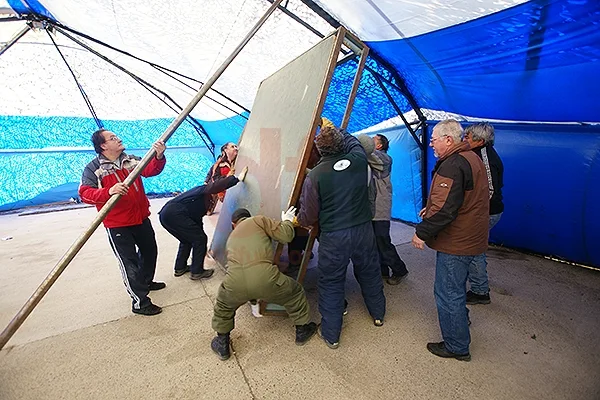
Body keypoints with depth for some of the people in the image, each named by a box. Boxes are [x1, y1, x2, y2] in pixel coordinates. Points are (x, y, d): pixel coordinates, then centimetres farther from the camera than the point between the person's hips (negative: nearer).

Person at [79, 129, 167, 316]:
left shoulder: (132, 160, 4)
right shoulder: (93, 168, -9)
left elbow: (151, 169, -13)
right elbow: (85, 194, -19)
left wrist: (159, 157, -35)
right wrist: (109, 191, -38)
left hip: (141, 218, 6)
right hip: (117, 225, -5)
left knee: (150, 251, 23)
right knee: (129, 262, 1)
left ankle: (146, 282, 48)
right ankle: (140, 302, 15)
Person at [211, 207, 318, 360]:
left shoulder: (232, 236, 32)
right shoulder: (258, 220, 16)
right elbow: (285, 236, 7)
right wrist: (287, 221, 28)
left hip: (234, 282, 4)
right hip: (264, 278, -3)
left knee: (223, 307, 38)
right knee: (295, 293, 27)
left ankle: (222, 344, 46)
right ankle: (302, 330, 43)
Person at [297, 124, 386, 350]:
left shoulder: (315, 175, -15)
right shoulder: (359, 159, -6)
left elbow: (308, 216, -9)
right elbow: (353, 140, 20)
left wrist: (299, 222, 13)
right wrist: (334, 129, 32)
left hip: (333, 236, -4)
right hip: (363, 230, 4)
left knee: (331, 283, 11)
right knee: (369, 273, 25)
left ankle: (331, 335, 25)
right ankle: (378, 314, 48)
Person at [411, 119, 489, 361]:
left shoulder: (452, 165, -24)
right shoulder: (471, 158, 11)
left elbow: (445, 209, -30)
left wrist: (422, 232, -20)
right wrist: (431, 208, 14)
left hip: (456, 242, -11)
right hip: (471, 238, 11)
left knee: (447, 293, 3)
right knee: (456, 286, 29)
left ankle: (457, 347, 18)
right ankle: (460, 318, 51)